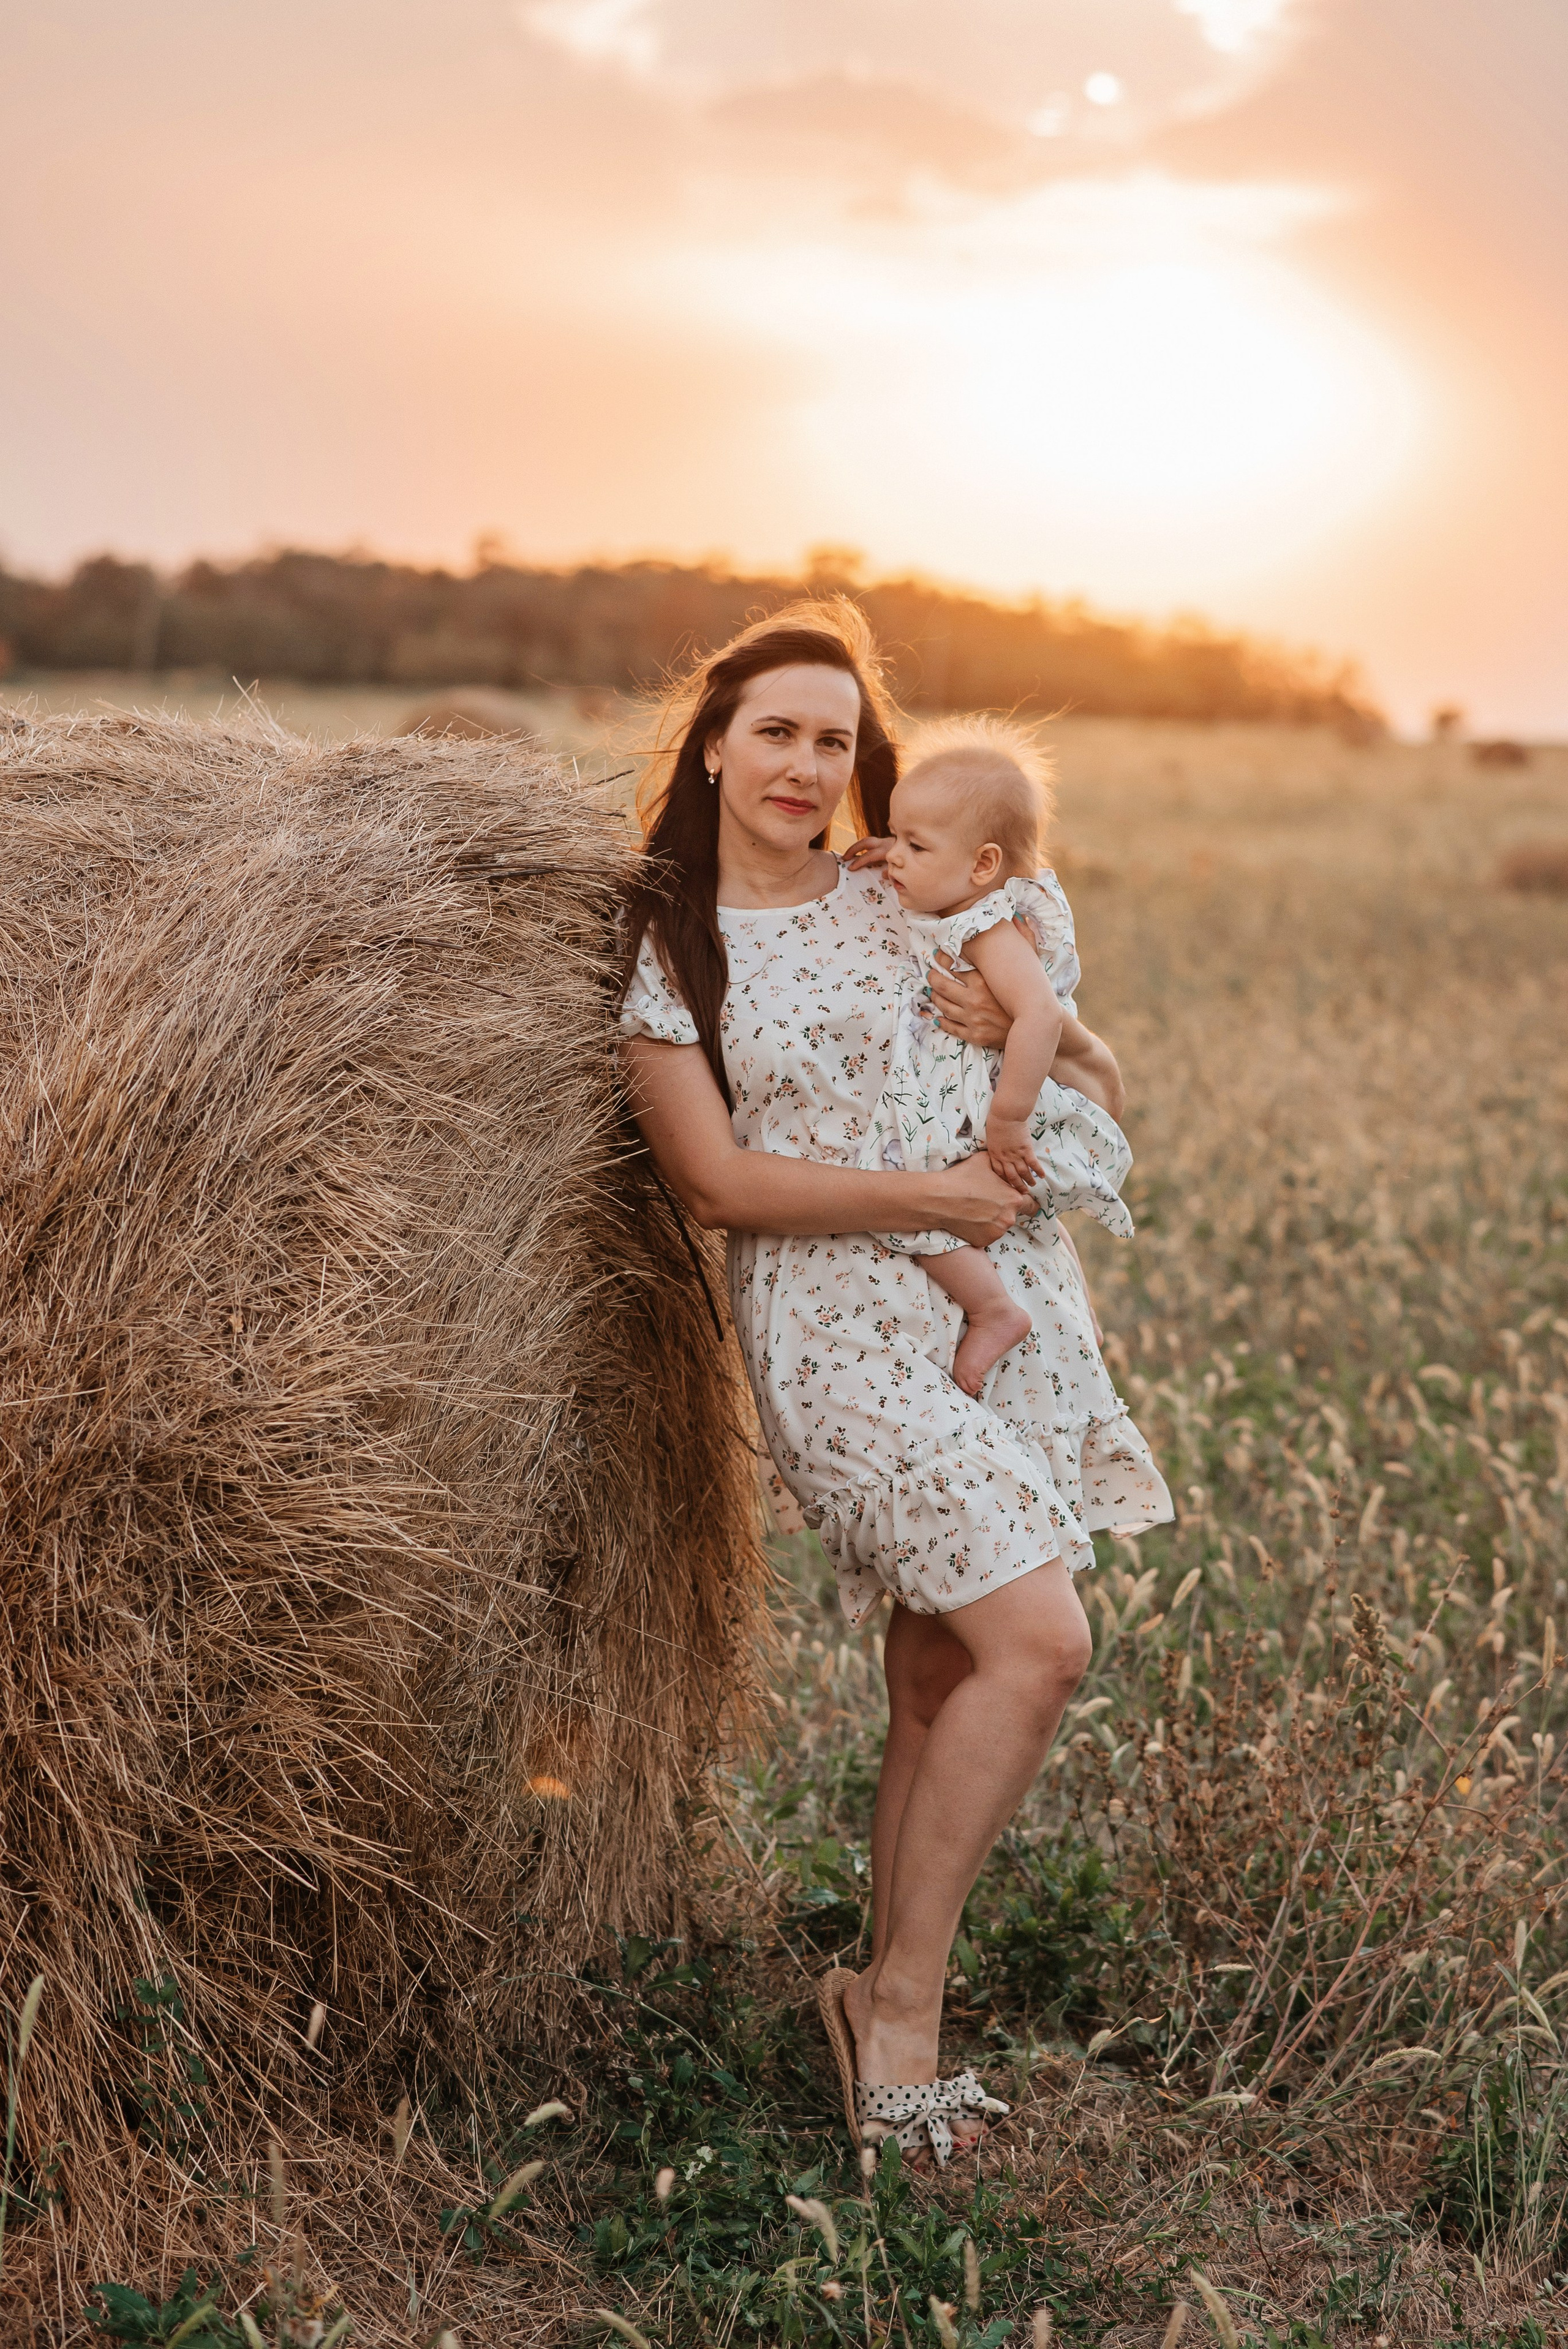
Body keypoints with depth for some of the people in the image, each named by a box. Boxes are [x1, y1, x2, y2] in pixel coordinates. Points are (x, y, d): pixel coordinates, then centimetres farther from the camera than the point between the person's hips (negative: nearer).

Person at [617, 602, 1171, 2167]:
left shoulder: (911, 906, 12)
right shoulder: (667, 948, 0)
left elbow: (1101, 1096, 15)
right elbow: (714, 1182, -9)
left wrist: (1023, 1033, -8)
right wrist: (932, 1195, -13)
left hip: (1008, 1301, 5)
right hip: (839, 1320, -5)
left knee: (937, 1676, 7)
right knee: (1037, 1644, -15)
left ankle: (885, 1999, 21)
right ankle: (903, 1995, 2)